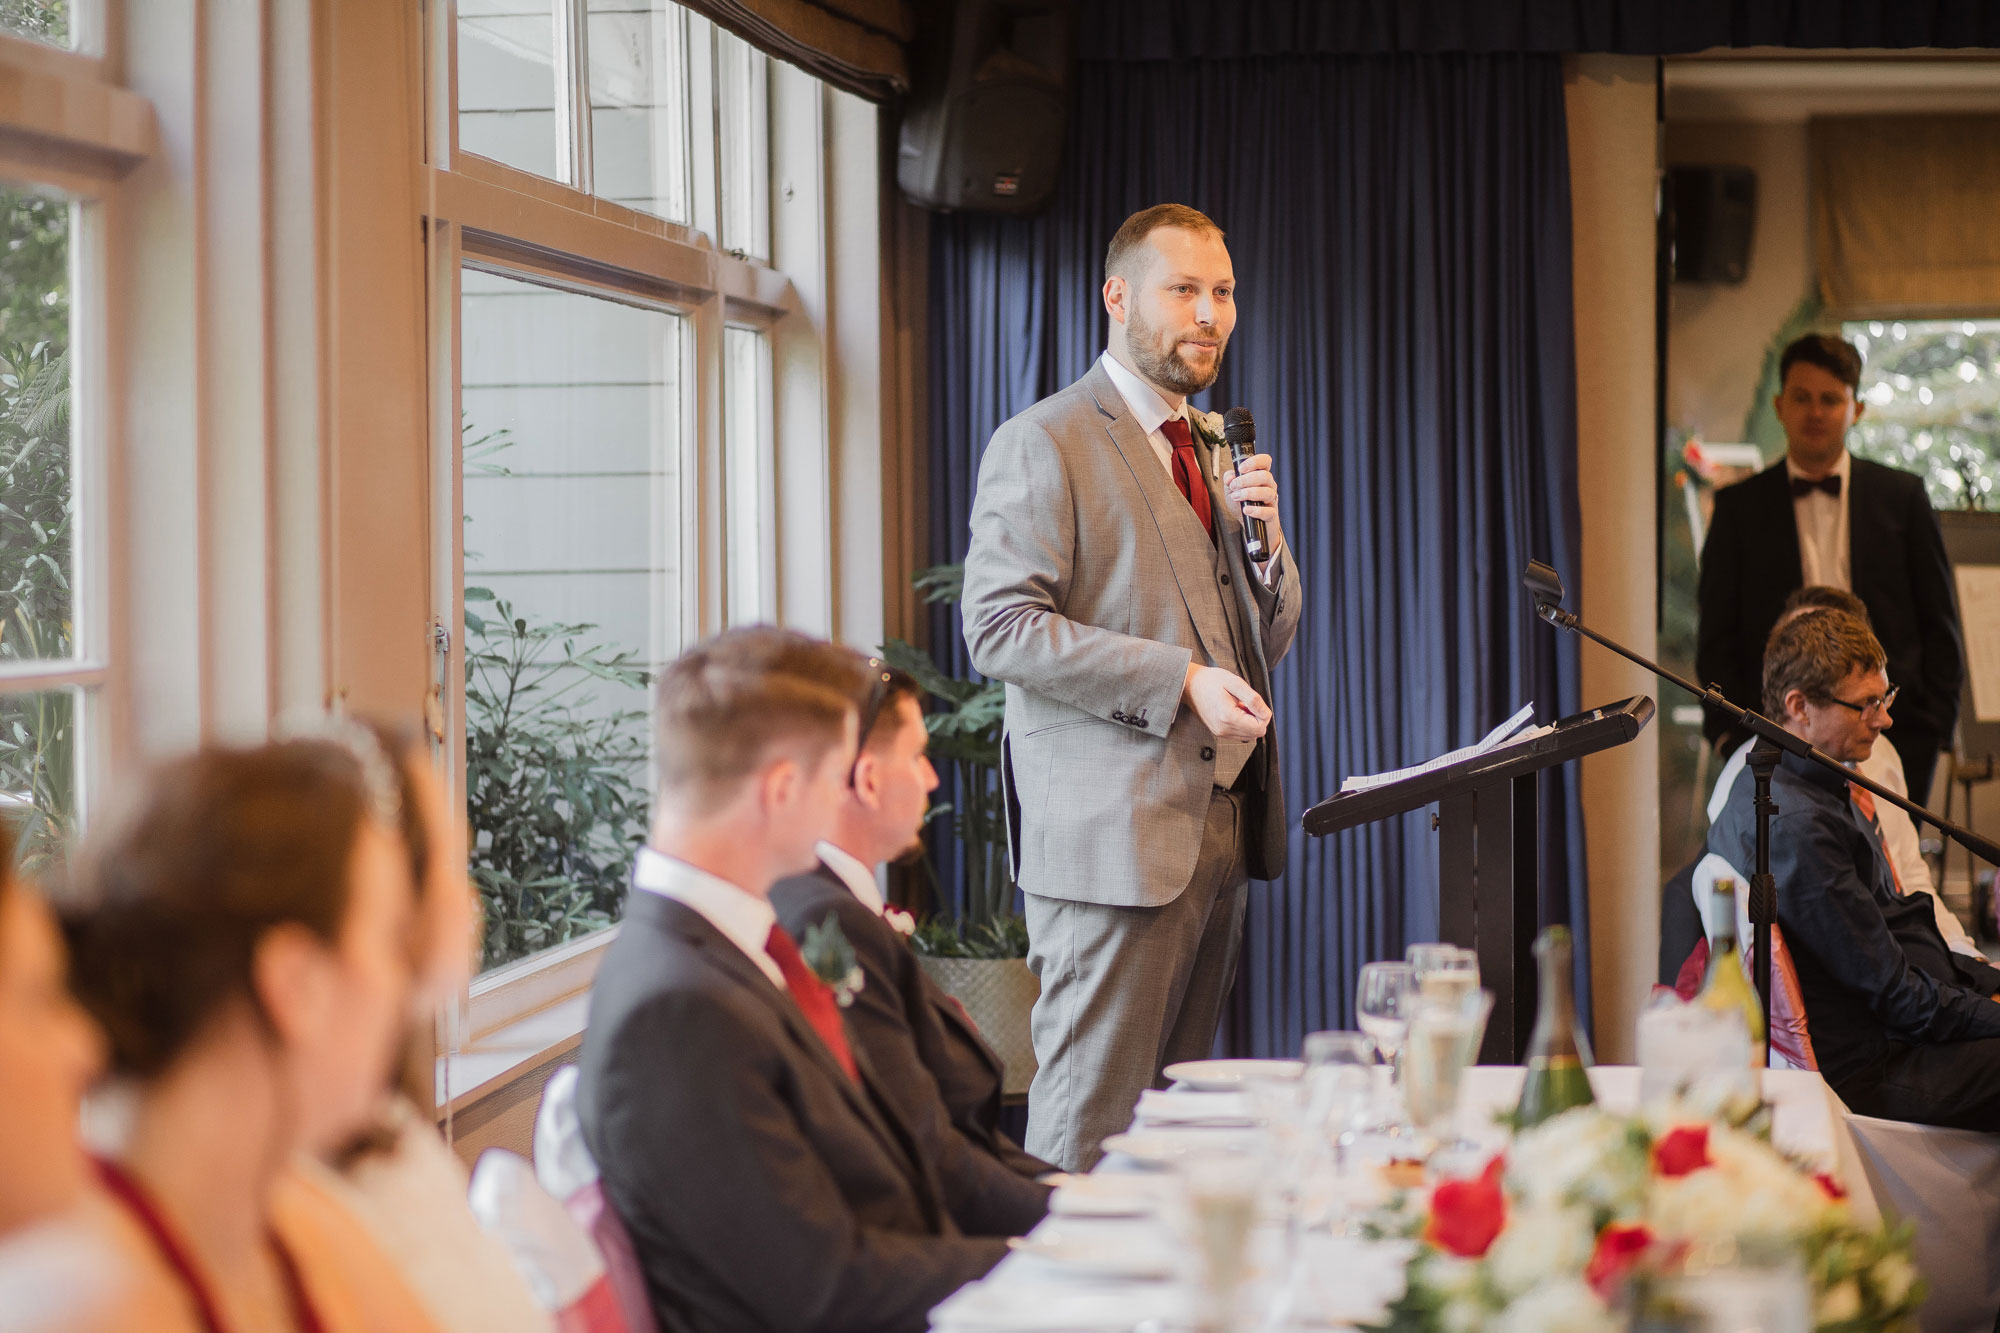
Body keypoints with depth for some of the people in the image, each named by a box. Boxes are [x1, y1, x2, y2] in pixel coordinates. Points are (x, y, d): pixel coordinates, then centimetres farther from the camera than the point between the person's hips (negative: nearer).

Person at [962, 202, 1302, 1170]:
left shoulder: (1210, 451, 21)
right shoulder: (1044, 445, -5)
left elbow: (1268, 642, 23)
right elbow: (1001, 628, -14)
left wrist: (1263, 535, 2)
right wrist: (1179, 680, -19)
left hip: (1218, 826, 8)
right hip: (1113, 834, -8)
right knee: (1091, 1123, -6)